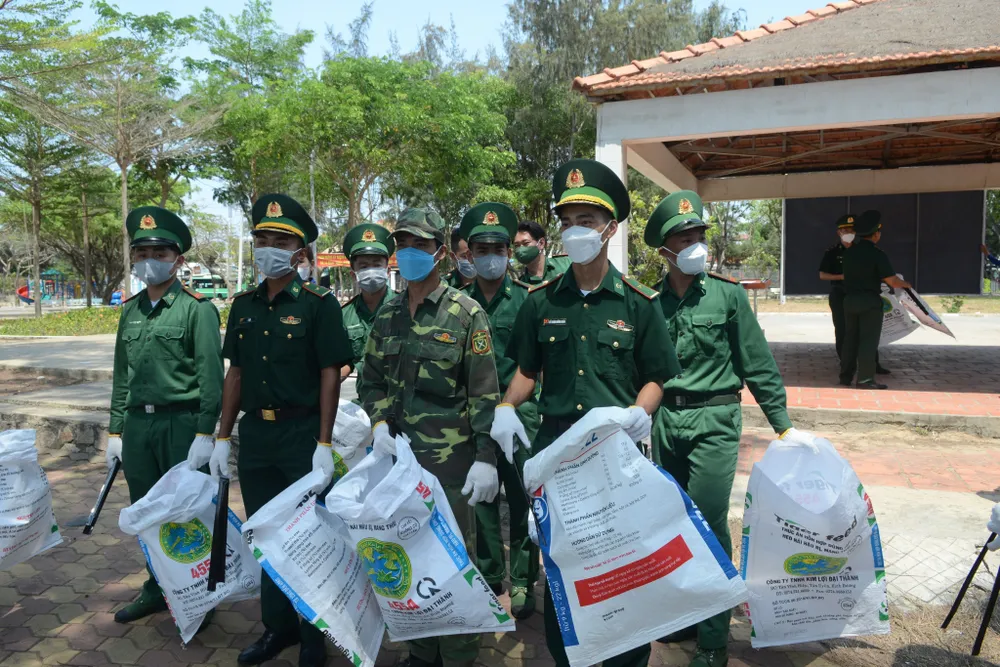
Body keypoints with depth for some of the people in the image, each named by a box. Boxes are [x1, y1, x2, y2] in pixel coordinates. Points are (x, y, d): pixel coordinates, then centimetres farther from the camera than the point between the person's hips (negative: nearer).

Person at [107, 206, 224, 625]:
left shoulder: (197, 308, -7)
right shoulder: (130, 310, 11)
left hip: (181, 423, -6)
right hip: (138, 424, 6)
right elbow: (121, 375, 16)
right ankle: (157, 590, 33)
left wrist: (205, 433, -16)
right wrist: (116, 430, 14)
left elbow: (211, 375, -12)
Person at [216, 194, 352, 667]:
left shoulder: (318, 304, -8)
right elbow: (235, 374, 13)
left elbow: (330, 375, -11)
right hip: (255, 434, 6)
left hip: (302, 433, -5)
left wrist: (323, 444, -16)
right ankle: (277, 626, 33)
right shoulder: (244, 306, 9)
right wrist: (223, 437, 10)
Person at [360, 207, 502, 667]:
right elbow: (370, 380, 15)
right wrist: (379, 423, -3)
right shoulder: (387, 315, 9)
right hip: (397, 453, 5)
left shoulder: (466, 313, -5)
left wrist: (486, 457, -13)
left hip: (449, 457, -5)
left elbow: (484, 394, -8)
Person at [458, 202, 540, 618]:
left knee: (523, 498, 3)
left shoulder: (526, 300, 0)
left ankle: (522, 583, 18)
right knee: (481, 498, 11)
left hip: (519, 410, -2)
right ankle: (489, 578, 27)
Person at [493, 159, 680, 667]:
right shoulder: (540, 302, 5)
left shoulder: (638, 303, -1)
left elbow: (656, 378, 4)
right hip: (554, 441, 2)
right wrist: (507, 408, -4)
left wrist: (638, 412, -16)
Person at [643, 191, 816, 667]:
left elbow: (758, 365, -2)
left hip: (714, 421, -3)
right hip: (664, 420, 3)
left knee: (708, 524, -3)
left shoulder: (728, 294, -4)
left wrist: (783, 425, -2)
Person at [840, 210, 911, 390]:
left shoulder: (849, 252, 5)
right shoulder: (877, 255, -14)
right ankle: (865, 379, -3)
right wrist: (906, 284, 5)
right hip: (869, 301, -6)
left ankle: (846, 376, 17)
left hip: (850, 299, 6)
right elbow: (892, 282, -16)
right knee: (868, 340, -2)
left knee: (850, 338, 13)